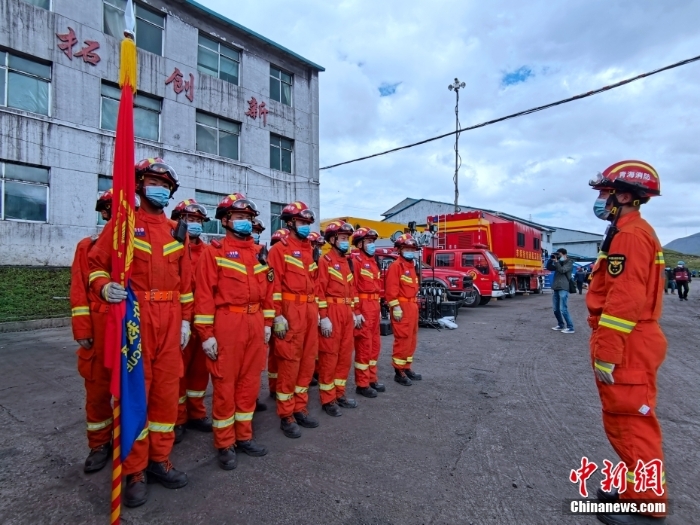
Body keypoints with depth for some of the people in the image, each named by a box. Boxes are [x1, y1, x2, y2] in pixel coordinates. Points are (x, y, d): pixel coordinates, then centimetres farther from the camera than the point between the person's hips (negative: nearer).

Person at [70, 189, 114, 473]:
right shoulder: (88, 246, 6)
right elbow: (79, 291, 2)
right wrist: (82, 331, -5)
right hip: (100, 328, 0)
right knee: (97, 387, 8)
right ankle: (100, 443, 25)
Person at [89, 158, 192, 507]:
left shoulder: (177, 231, 13)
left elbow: (185, 279, 12)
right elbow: (96, 263, 1)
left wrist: (185, 319, 8)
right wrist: (104, 287, -20)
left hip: (170, 318, 4)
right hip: (134, 315, -4)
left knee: (166, 388, 9)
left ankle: (159, 460, 25)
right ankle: (135, 471, 17)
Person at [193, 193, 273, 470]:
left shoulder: (259, 253, 13)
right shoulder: (214, 252, -3)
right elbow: (204, 294, -8)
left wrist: (267, 322, 11)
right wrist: (206, 333, -12)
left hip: (254, 325, 5)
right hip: (227, 325, -5)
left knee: (249, 383, 13)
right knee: (225, 386, 4)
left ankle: (244, 436, 29)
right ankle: (224, 445, 20)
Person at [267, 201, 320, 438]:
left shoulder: (310, 250, 17)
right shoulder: (280, 249, -5)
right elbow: (274, 284, -11)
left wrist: (316, 311, 16)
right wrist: (278, 315, -17)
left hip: (310, 311, 7)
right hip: (291, 311, -7)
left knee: (307, 361, 12)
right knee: (289, 363, -1)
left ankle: (300, 408, 26)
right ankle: (286, 416, 12)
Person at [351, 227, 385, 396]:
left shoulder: (372, 261, 17)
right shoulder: (355, 259, -11)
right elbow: (351, 286, -19)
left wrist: (378, 307, 18)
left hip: (374, 306, 9)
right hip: (362, 307, -9)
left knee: (375, 344, 15)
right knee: (364, 345, -3)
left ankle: (372, 379, 28)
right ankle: (362, 384, 9)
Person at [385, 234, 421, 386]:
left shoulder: (411, 266, 18)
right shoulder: (396, 265, -11)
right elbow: (391, 289, -18)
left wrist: (414, 305, 20)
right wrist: (395, 307, -22)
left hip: (412, 306, 10)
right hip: (402, 307, -10)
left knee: (411, 339, 15)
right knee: (402, 340, -5)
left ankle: (407, 368, 26)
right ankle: (399, 371, 5)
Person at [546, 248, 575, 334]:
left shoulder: (569, 262, 0)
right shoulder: (558, 262, 19)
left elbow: (562, 270, -15)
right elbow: (549, 268, 12)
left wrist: (556, 261, -13)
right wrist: (551, 259, 1)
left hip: (563, 288, -7)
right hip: (555, 288, 7)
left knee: (563, 309, -11)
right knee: (555, 309, 11)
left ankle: (570, 328, -4)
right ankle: (561, 325, 24)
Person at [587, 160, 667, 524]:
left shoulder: (630, 235, -16)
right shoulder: (632, 233, 17)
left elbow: (625, 301, -23)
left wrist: (606, 353, -21)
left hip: (626, 347, -11)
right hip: (630, 343, 11)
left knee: (631, 422, 0)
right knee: (624, 420, 19)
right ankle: (636, 487, 33)